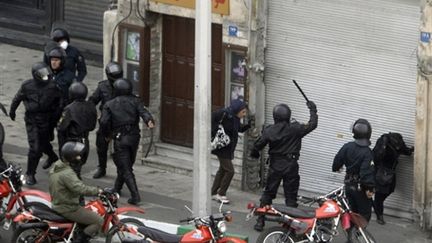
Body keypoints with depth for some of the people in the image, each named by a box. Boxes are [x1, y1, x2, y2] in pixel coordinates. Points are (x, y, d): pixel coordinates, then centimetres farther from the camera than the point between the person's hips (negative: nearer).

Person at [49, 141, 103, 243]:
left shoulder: (55, 168, 5)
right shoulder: (66, 173, -25)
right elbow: (81, 189, -35)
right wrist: (97, 191, -25)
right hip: (68, 209, -10)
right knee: (98, 221, -9)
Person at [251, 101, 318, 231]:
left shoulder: (269, 131, -6)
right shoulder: (295, 129, -11)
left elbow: (258, 145, -1)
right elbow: (312, 125, -3)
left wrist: (254, 154, 21)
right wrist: (313, 110, 11)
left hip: (275, 166, 2)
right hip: (291, 165, -2)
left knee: (268, 194, 12)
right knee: (291, 196, 6)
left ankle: (260, 221, 11)